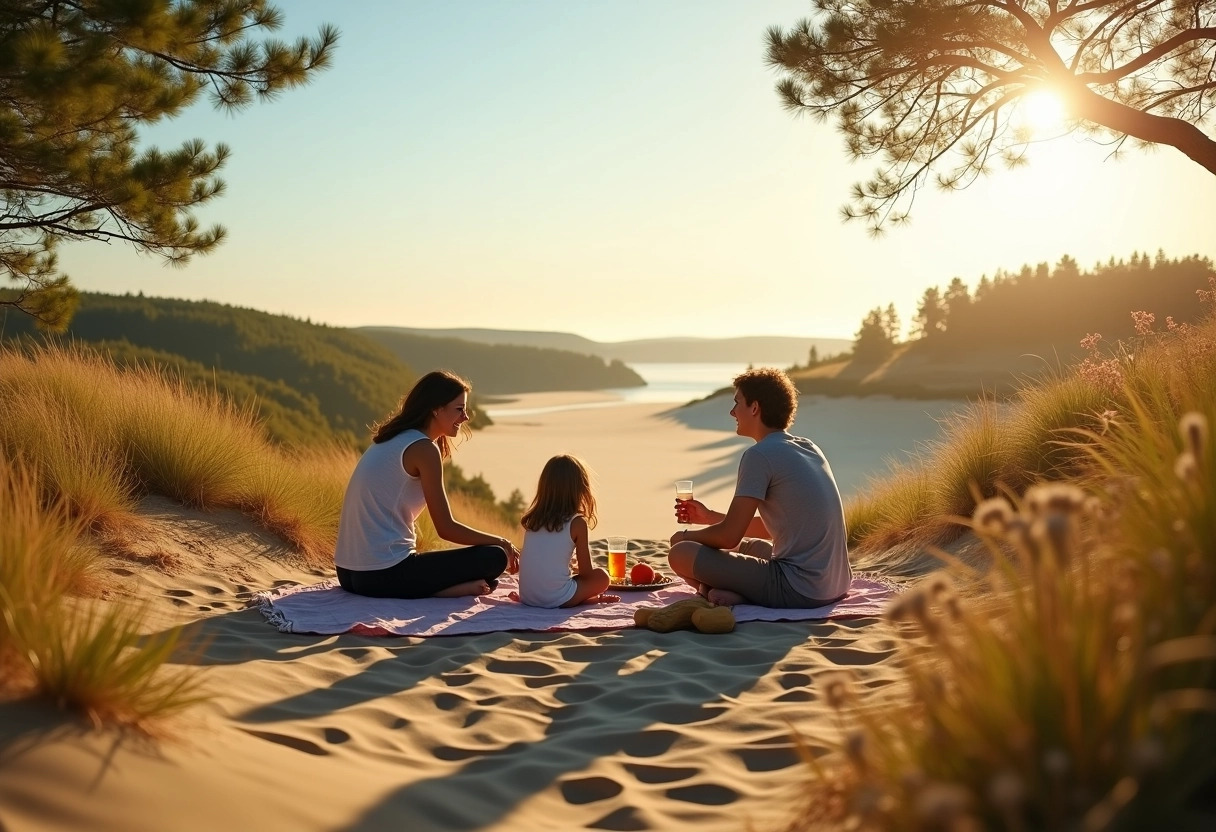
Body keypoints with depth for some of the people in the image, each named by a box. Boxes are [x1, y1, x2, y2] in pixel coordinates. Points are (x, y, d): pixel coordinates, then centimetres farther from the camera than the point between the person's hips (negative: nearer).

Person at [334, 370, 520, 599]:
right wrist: (502, 543, 3)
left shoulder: (391, 440, 15)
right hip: (383, 576, -9)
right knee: (494, 557, -3)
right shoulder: (424, 448, -11)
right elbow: (446, 528, -11)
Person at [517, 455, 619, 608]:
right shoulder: (577, 523, -6)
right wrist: (577, 570, 20)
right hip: (556, 599, -5)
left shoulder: (531, 519, 7)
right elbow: (586, 572, -2)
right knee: (602, 577, 15)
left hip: (526, 597, 5)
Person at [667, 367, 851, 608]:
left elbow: (728, 536, -12)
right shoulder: (809, 448, 15)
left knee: (680, 553, -5)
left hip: (798, 590, -9)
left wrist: (687, 535, 9)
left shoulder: (760, 455, -12)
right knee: (746, 545, 31)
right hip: (836, 586, 9)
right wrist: (710, 517, 27)